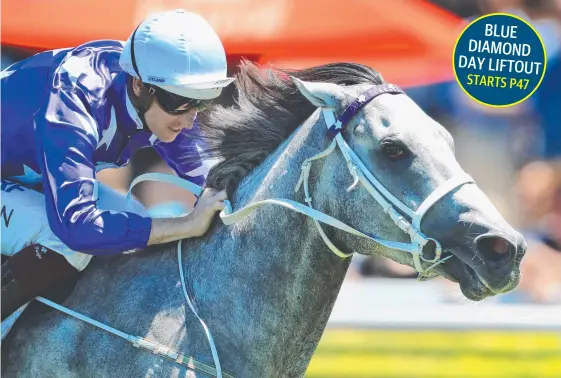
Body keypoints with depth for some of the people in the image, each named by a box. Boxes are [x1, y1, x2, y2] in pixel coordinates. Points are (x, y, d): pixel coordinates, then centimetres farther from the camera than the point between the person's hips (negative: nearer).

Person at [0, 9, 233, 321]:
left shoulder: (161, 100, -15)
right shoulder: (74, 101, -38)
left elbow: (196, 178, 0)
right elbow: (74, 224, -44)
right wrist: (188, 225, -41)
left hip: (37, 181, 8)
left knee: (141, 230, -7)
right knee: (69, 245, -30)